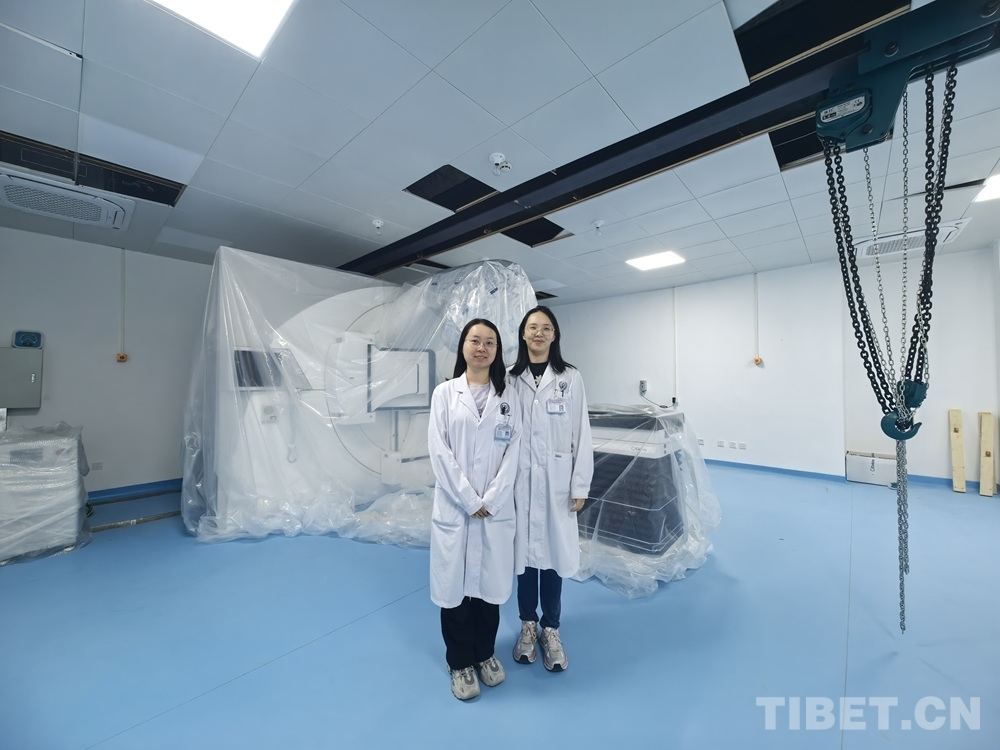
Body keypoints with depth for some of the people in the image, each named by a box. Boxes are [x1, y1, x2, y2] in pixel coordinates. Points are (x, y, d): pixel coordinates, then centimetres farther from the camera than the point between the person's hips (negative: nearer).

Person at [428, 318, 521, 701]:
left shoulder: (508, 396, 2)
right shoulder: (444, 393, -2)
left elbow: (514, 450, -3)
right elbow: (439, 451, -7)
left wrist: (490, 500, -11)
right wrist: (470, 501, -12)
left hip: (497, 507, 1)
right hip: (454, 506, -1)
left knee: (490, 581, 15)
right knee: (454, 583, 11)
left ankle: (486, 653, 41)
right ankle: (460, 662, 36)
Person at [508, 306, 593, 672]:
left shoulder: (570, 378, -2)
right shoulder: (511, 379, 0)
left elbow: (581, 433, -2)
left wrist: (580, 486, -3)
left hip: (556, 481, 0)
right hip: (520, 480, 1)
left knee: (554, 551, 11)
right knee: (524, 549, 13)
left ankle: (551, 629, 34)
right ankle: (528, 624, 36)